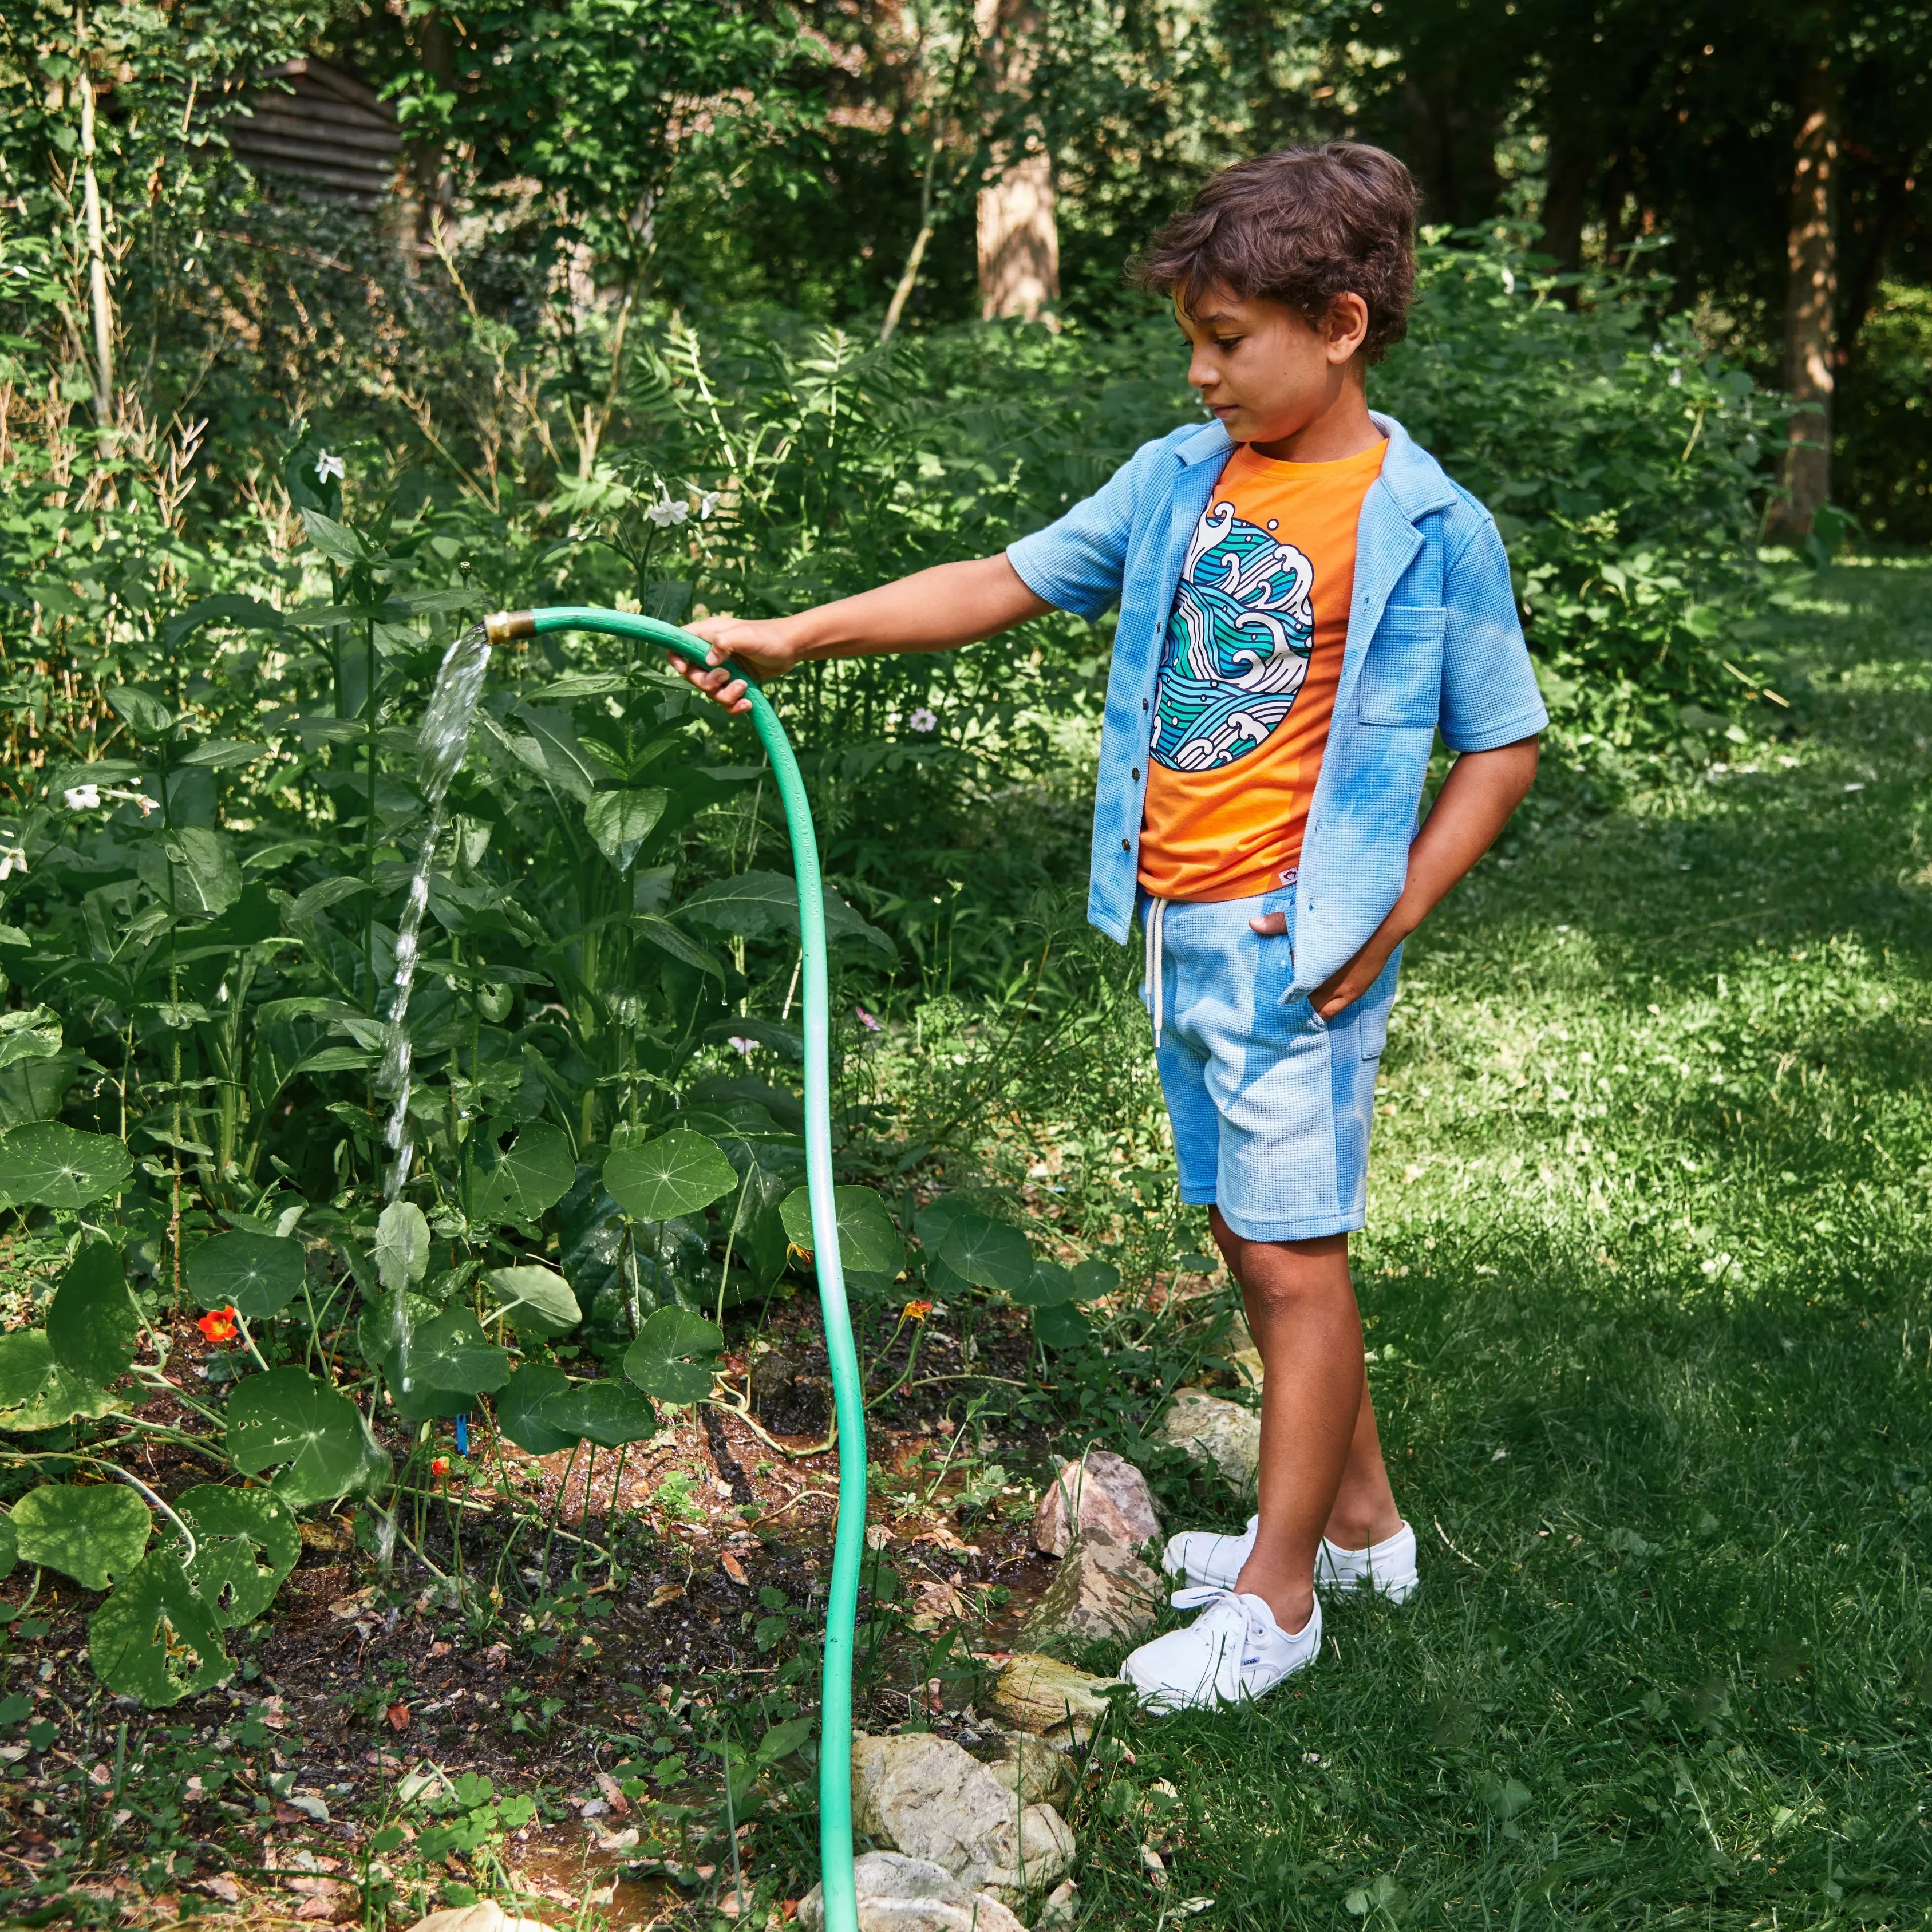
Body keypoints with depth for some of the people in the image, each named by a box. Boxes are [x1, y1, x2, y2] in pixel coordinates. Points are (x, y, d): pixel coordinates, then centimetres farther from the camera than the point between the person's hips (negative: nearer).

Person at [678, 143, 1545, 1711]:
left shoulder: (1427, 528, -10)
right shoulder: (1180, 479, 5)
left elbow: (1503, 748, -5)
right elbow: (1006, 585, 8)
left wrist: (1386, 922, -12)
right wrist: (797, 635, 3)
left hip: (1297, 943, -6)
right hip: (1181, 928, 7)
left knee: (1295, 1258, 0)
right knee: (1257, 1241, 15)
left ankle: (1277, 1595, 13)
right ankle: (1360, 1521, 32)